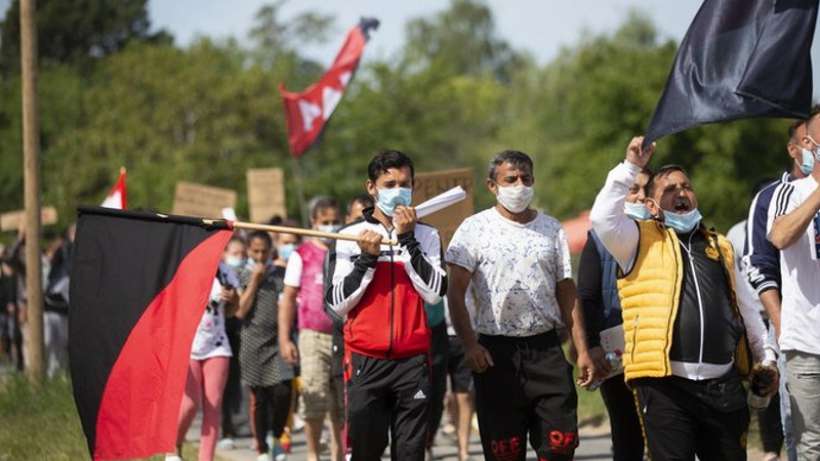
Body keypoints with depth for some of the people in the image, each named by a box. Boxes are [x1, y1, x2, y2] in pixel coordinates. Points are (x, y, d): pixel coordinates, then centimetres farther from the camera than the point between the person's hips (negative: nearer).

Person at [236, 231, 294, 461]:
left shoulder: (281, 274, 9)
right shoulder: (244, 276, 5)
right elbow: (240, 311, -5)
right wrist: (255, 281, -7)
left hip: (279, 339, 1)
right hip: (254, 341, -1)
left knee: (283, 391, -12)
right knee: (258, 397, 3)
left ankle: (277, 437, 11)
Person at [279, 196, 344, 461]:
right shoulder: (302, 255, 3)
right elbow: (288, 298, 3)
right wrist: (284, 339, -5)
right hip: (314, 336, -3)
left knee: (344, 404, 2)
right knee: (315, 399, -10)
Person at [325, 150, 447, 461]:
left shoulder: (426, 236, 9)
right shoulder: (351, 236, 6)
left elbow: (434, 291, -6)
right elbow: (336, 302, 1)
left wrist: (407, 239, -8)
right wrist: (366, 259, -9)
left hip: (412, 361, 1)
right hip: (365, 361, -1)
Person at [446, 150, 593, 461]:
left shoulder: (551, 229, 11)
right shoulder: (475, 228, 0)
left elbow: (566, 293, 13)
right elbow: (456, 293, -4)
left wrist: (582, 350, 4)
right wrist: (469, 344, -17)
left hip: (545, 348, 3)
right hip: (496, 352, -3)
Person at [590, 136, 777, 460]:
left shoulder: (720, 247, 22)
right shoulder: (642, 241, 8)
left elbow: (745, 309, 27)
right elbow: (603, 217, -12)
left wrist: (766, 359, 22)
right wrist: (631, 167, -11)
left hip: (724, 384, 5)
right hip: (665, 384, -4)